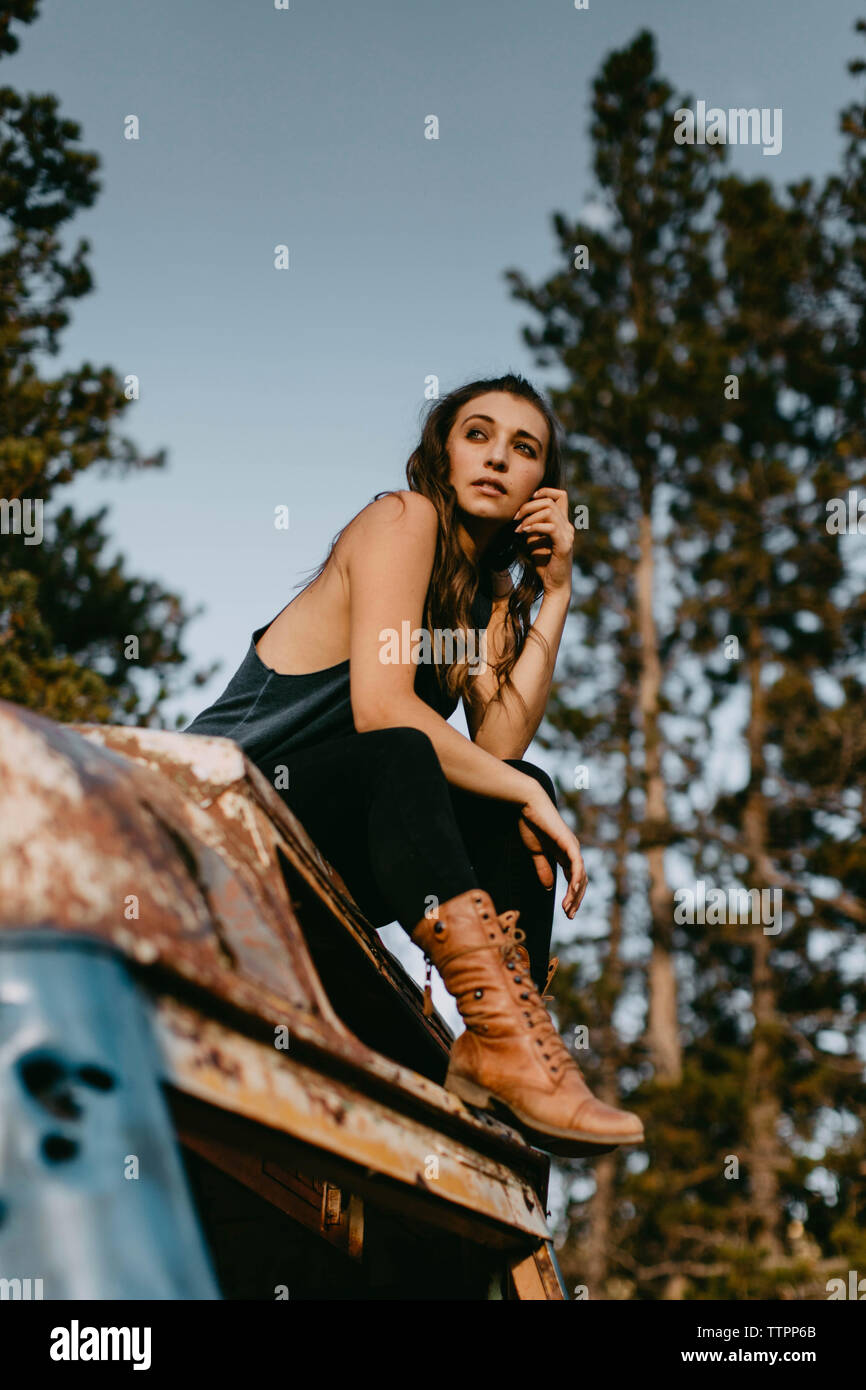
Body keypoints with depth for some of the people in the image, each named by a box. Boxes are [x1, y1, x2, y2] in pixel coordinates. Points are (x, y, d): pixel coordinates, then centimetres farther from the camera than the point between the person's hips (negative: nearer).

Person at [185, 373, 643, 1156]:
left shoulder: (490, 592, 16)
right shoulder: (404, 519, -7)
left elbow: (500, 742, -4)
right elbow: (380, 707, -22)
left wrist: (554, 594, -3)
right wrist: (524, 796, -18)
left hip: (321, 855, 8)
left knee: (526, 791, -6)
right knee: (398, 756, -33)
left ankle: (495, 1052, -21)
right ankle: (508, 1033, -43)